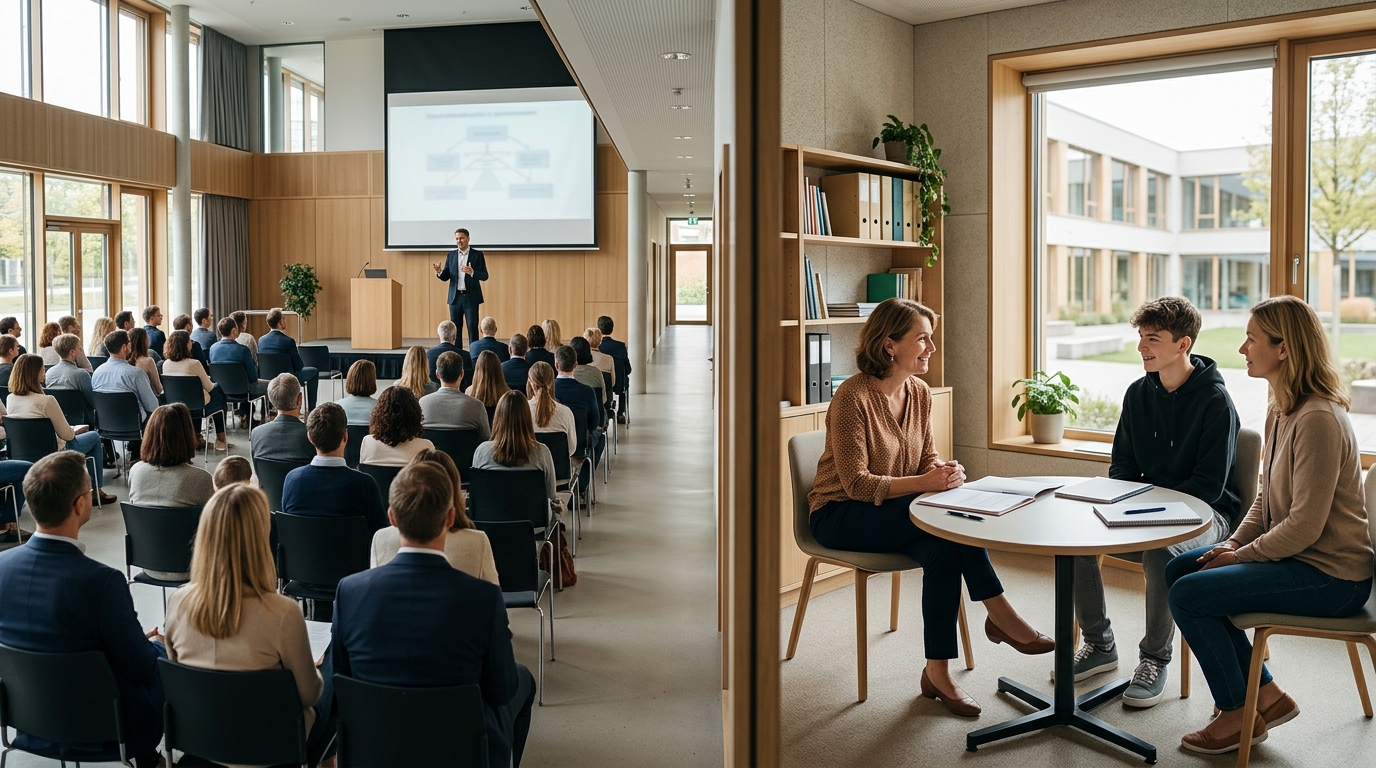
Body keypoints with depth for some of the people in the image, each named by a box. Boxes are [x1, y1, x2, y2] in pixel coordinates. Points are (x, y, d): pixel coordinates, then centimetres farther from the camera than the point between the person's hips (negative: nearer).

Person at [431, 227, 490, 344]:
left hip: (471, 297, -3)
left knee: (472, 327, -4)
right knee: (455, 329, 5)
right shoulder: (451, 255, 10)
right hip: (455, 297, 3)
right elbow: (445, 277, 9)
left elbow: (484, 276, -4)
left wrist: (472, 272, -23)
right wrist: (439, 272, -14)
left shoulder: (477, 255, 1)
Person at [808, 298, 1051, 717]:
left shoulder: (919, 393, 3)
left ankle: (938, 671, -24)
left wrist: (944, 471, -17)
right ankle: (1001, 613, -19)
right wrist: (924, 483, -33)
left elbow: (927, 458, 9)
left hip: (896, 512, 7)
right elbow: (856, 483, -22)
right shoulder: (853, 396, -20)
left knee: (942, 547, -28)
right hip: (840, 515, -7)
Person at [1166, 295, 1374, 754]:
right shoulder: (1280, 410, 8)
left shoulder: (1319, 420, -24)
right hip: (1295, 555, 10)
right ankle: (1266, 695, 15)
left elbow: (1304, 524, -25)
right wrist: (1233, 543, 1)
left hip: (1330, 576, -10)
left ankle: (1238, 716, 4)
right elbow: (1268, 498, 15)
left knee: (1187, 595, -16)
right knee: (1178, 569, 10)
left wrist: (1241, 556, -14)